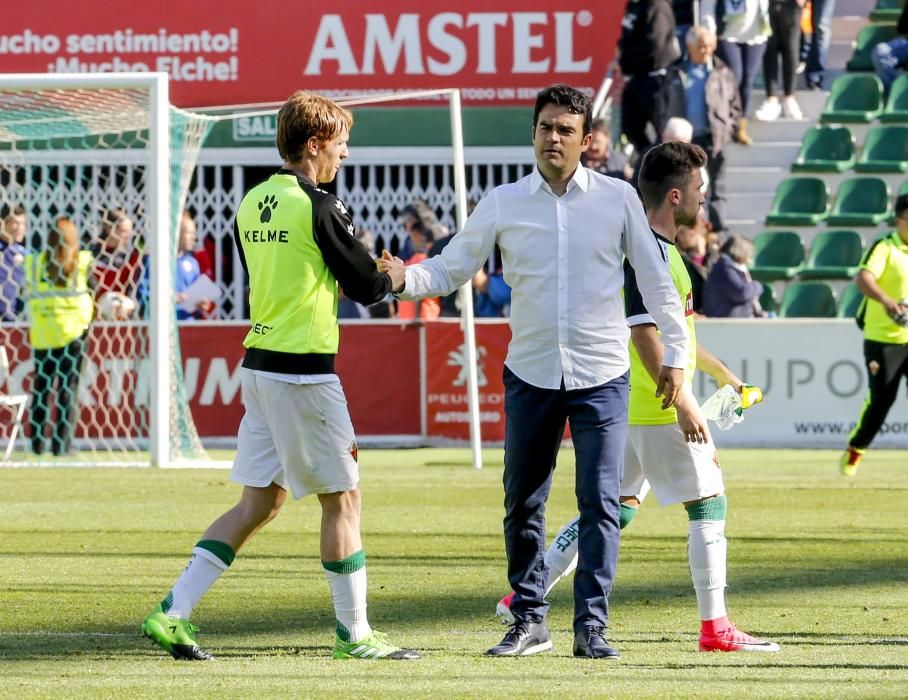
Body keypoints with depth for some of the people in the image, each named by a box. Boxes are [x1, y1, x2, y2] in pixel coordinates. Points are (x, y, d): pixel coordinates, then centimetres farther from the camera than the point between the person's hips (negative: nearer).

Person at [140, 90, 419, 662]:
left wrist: (370, 271, 20)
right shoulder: (318, 207, -14)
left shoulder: (254, 203, 10)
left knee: (260, 501, 12)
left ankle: (174, 613, 5)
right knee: (343, 497, 4)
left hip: (259, 365, 8)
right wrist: (399, 274, 15)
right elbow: (367, 287, -8)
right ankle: (354, 634, 9)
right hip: (304, 372, -8)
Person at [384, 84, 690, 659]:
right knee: (523, 504, 5)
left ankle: (592, 626, -1)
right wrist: (402, 280, -16)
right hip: (531, 374, 2)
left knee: (600, 503, -5)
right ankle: (530, 621, 16)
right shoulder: (504, 203, 3)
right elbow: (452, 268, 3)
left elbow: (655, 278, 5)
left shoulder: (618, 198, 1)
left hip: (601, 375, -2)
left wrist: (675, 354, 1)